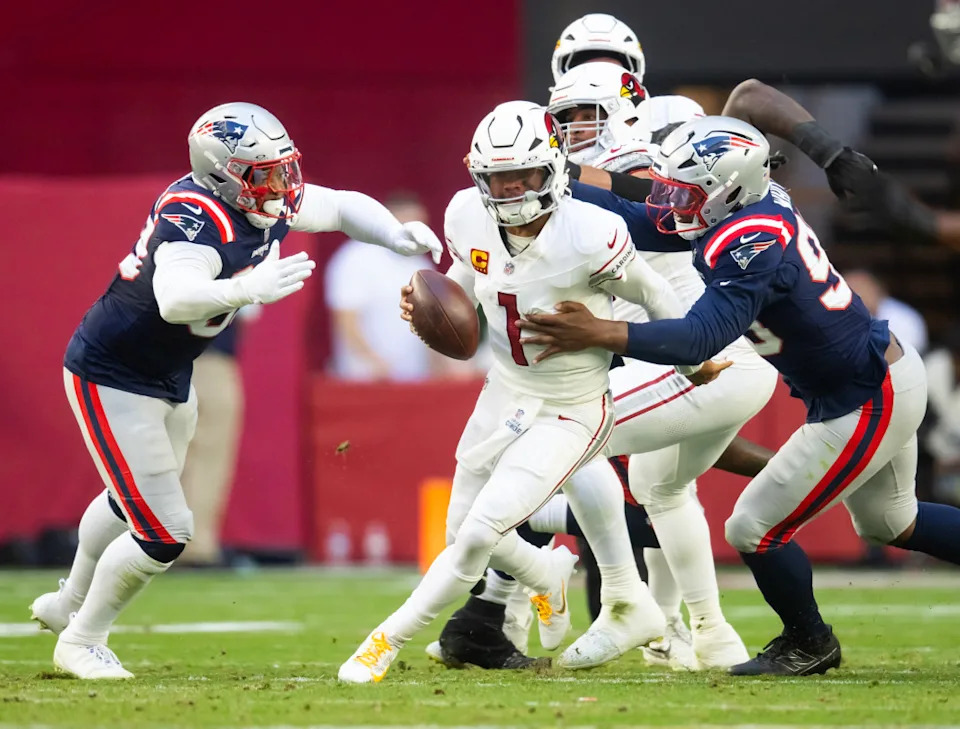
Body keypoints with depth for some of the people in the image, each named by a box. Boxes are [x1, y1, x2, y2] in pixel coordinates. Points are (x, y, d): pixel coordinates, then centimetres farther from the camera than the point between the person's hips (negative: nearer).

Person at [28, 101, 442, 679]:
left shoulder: (268, 204, -9)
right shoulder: (195, 218, -34)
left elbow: (342, 207, 6)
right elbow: (175, 299, -51)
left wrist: (400, 236, -11)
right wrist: (247, 290, -66)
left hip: (168, 378, 9)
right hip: (112, 381, -9)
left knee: (133, 502, 31)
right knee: (166, 532, -7)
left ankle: (69, 605, 56)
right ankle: (81, 641, 16)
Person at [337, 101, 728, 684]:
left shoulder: (589, 237, -28)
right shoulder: (469, 220, -11)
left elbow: (651, 295, -10)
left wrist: (696, 359, 6)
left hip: (571, 412, -6)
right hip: (505, 396, 6)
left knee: (481, 532, -16)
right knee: (465, 533, 16)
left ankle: (389, 640, -1)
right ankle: (549, 579, 48)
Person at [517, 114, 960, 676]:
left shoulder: (750, 249, -28)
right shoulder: (767, 204, -2)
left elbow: (699, 339, -37)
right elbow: (646, 225, 7)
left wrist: (599, 333, -43)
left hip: (867, 405, -10)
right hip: (889, 372, 10)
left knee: (755, 529, 1)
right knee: (891, 522, 29)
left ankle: (809, 644, 23)